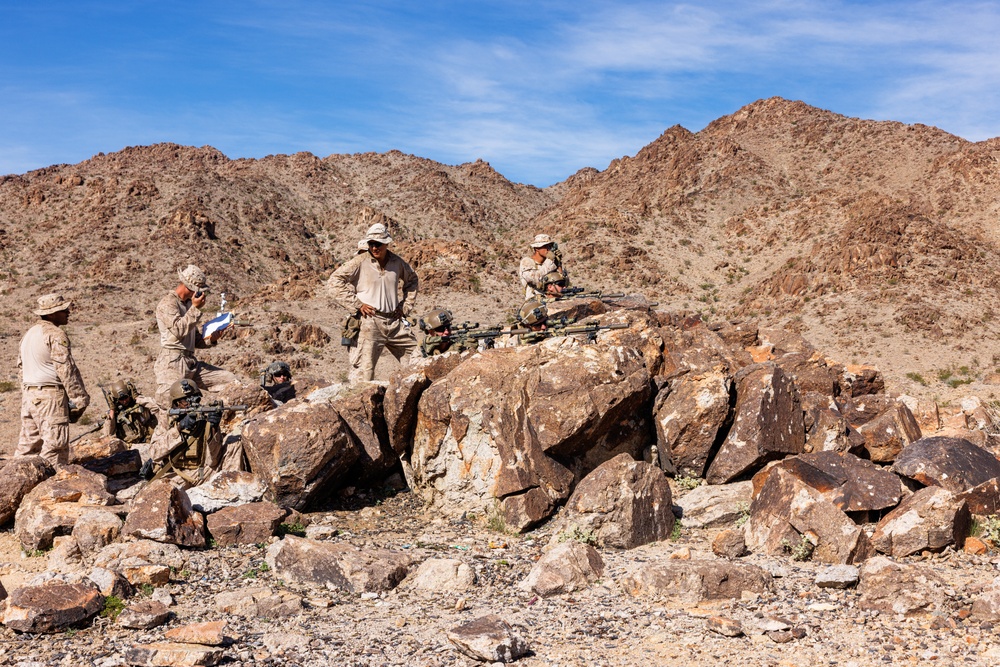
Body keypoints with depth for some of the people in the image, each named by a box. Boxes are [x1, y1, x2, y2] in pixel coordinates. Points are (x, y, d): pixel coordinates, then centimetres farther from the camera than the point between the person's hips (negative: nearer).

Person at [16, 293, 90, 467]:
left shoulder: (28, 334, 17)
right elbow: (67, 370, -15)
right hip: (50, 396, -9)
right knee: (54, 446, -6)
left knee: (27, 445, 13)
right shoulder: (56, 335, -12)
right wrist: (79, 400, -11)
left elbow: (23, 368, 21)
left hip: (29, 395, 9)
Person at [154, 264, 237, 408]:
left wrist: (211, 339, 3)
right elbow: (178, 331, -19)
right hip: (172, 363, -8)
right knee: (170, 401, -30)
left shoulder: (190, 304, 23)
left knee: (231, 381, -2)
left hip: (192, 363, 8)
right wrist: (195, 308, -16)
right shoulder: (168, 303, -3)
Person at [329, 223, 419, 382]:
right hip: (371, 322, -5)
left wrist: (406, 306, 15)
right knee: (364, 369, -8)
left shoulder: (397, 262, 8)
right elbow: (335, 280, -6)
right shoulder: (361, 262, -5)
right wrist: (357, 304, -10)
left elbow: (412, 279, 27)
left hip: (395, 321, 5)